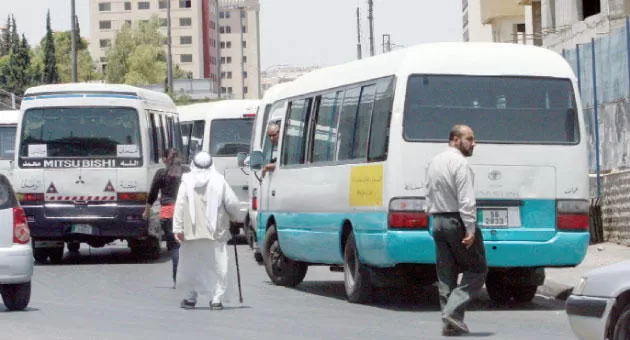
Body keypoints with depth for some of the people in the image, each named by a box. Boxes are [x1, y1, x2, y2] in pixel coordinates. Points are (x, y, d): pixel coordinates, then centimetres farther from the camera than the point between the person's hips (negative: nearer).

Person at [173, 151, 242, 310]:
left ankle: (191, 298, 17)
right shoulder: (219, 182, -2)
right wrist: (235, 218, 19)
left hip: (192, 232, 1)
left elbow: (180, 207, -7)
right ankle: (216, 298, -2)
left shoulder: (187, 183, -2)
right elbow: (233, 203, -1)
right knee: (217, 265, 3)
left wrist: (178, 228, -8)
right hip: (216, 232, -1)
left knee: (191, 265, 11)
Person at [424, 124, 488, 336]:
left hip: (438, 222, 8)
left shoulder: (434, 162, 15)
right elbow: (466, 200, -19)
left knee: (446, 274, 10)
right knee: (477, 269, 0)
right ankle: (453, 311, -12)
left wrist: (434, 216, 18)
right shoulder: (460, 163, -13)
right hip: (457, 221, -8)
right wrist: (470, 230, -21)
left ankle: (450, 322, 8)